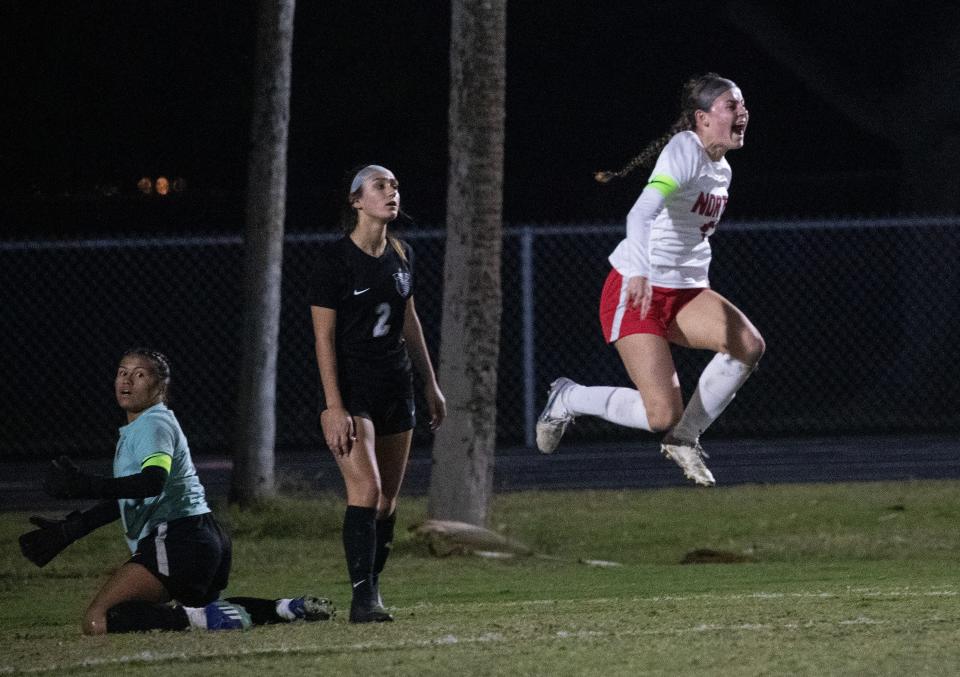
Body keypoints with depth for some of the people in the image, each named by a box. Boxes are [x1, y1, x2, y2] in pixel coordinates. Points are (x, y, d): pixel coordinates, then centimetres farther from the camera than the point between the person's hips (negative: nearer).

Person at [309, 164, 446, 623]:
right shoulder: (336, 258, -11)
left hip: (395, 387, 7)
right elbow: (324, 336, -13)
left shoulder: (401, 255, 8)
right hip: (350, 389, -7)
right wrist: (334, 407, -19)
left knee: (388, 501, 6)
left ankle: (371, 591, 15)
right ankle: (363, 598, -21)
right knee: (366, 489, -20)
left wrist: (430, 384, 20)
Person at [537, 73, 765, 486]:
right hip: (637, 293, -8)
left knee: (749, 344, -21)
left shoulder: (722, 170, 11)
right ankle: (568, 399, 11)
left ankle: (684, 438, -3)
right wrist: (639, 273, -50)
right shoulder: (685, 150, -17)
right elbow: (642, 212, -34)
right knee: (663, 415, -17)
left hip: (685, 293, 8)